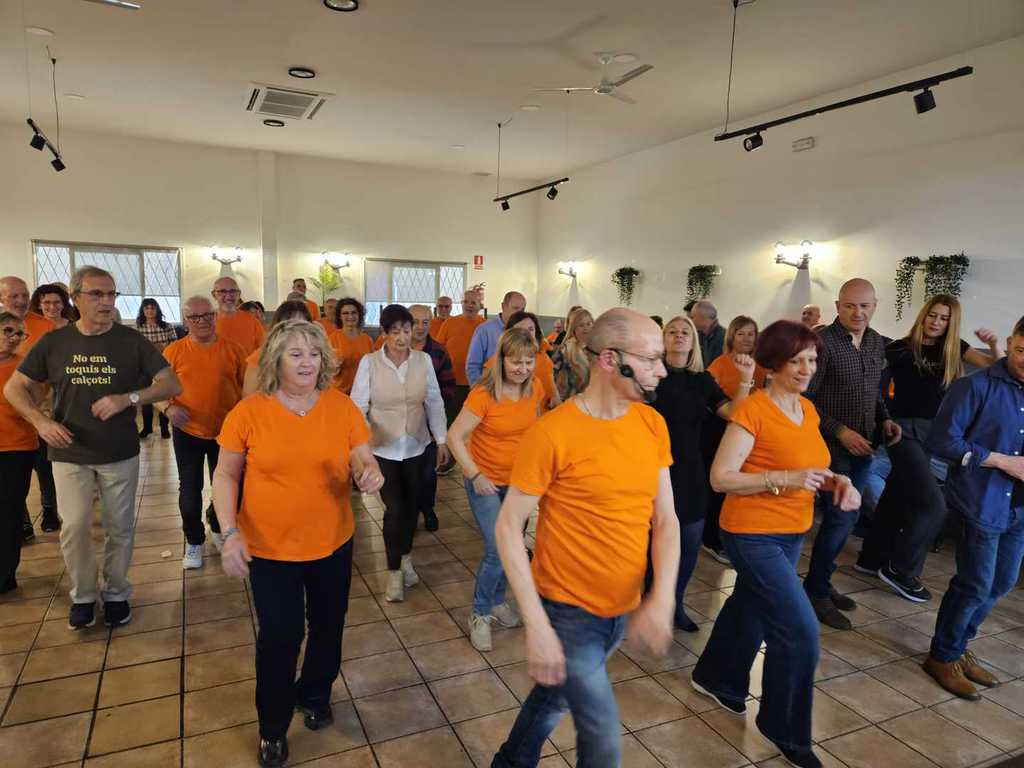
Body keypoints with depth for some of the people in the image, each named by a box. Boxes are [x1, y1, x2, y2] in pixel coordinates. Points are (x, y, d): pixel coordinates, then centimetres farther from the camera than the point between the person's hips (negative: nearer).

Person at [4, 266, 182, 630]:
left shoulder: (132, 341, -6)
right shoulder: (54, 341, -1)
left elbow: (172, 385, -9)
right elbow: (14, 387, 6)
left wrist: (128, 398, -24)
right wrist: (41, 421, -12)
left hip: (120, 454, -1)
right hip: (69, 454, 1)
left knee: (120, 528, 9)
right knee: (74, 528, 2)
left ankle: (116, 593, 29)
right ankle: (83, 595, 25)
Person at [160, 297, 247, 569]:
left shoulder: (233, 350, -4)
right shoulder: (174, 351, -5)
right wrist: (168, 408, -20)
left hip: (226, 432, 1)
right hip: (187, 433, -1)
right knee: (190, 491, 9)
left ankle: (217, 527, 42)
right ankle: (194, 540, 30)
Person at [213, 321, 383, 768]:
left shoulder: (342, 406, -7)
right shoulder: (249, 411, -11)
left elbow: (364, 462, -2)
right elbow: (225, 475, -3)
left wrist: (369, 474, -26)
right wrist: (230, 533, -13)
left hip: (332, 542, 2)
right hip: (269, 547, -2)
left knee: (328, 626, 20)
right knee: (279, 636, 8)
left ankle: (314, 695, 49)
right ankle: (273, 726, 34)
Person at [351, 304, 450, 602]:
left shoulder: (424, 360, -4)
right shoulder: (369, 362, -10)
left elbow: (435, 403, 3)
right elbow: (358, 406, -7)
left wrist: (442, 440, 3)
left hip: (416, 446, 3)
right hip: (383, 447, -2)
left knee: (411, 505, 13)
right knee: (394, 508, -3)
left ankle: (405, 558, 38)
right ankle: (395, 572, 17)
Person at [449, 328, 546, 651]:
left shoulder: (535, 388, -6)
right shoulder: (484, 394, -24)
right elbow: (454, 436, -22)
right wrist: (476, 475, -24)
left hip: (518, 480, 5)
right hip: (486, 481, -5)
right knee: (497, 550, -9)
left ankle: (498, 600, 40)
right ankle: (480, 614, 14)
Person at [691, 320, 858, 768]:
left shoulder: (808, 409, 6)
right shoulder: (752, 410, -19)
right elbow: (720, 478, -21)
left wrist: (837, 481, -4)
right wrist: (785, 479, -29)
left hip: (791, 533, 8)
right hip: (753, 534, -8)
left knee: (752, 608, 24)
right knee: (800, 630, -6)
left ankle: (714, 677, 47)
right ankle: (785, 728, 17)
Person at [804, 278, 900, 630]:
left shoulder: (877, 342, 7)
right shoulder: (822, 341, -16)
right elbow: (804, 398, -16)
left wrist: (885, 419, 3)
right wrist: (840, 431, -20)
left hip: (863, 446, 7)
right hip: (833, 446, -7)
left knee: (844, 517, 14)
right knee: (841, 516, -7)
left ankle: (821, 582, 29)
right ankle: (815, 591, 9)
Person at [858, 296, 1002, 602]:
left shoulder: (954, 348, 6)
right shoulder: (900, 348, -9)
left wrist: (994, 344, -15)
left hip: (933, 432, 6)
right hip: (905, 429, -6)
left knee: (897, 496, 15)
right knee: (932, 505, -12)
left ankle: (872, 558, 30)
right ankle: (900, 569, 3)